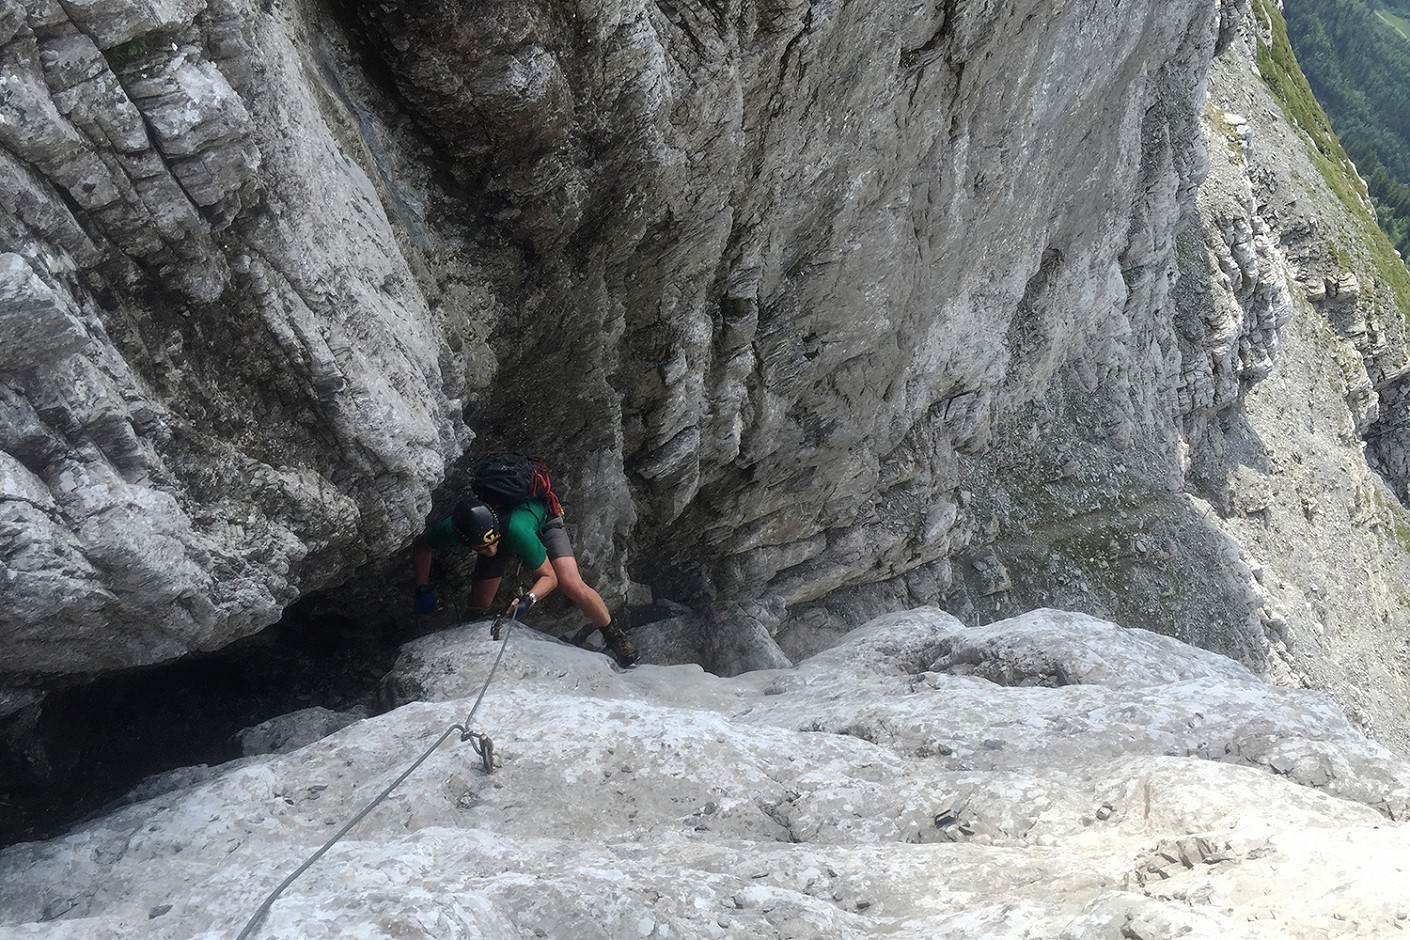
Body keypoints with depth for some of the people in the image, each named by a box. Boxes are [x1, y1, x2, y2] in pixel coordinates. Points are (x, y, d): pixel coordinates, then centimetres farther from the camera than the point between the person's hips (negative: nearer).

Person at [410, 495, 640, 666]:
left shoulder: (516, 530, -47)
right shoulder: (451, 529, -37)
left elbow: (549, 577, -32)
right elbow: (420, 546, -11)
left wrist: (528, 599, -50)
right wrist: (423, 590, -22)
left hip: (542, 520, -4)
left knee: (572, 586, -23)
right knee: (479, 605, -3)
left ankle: (613, 633, 2)